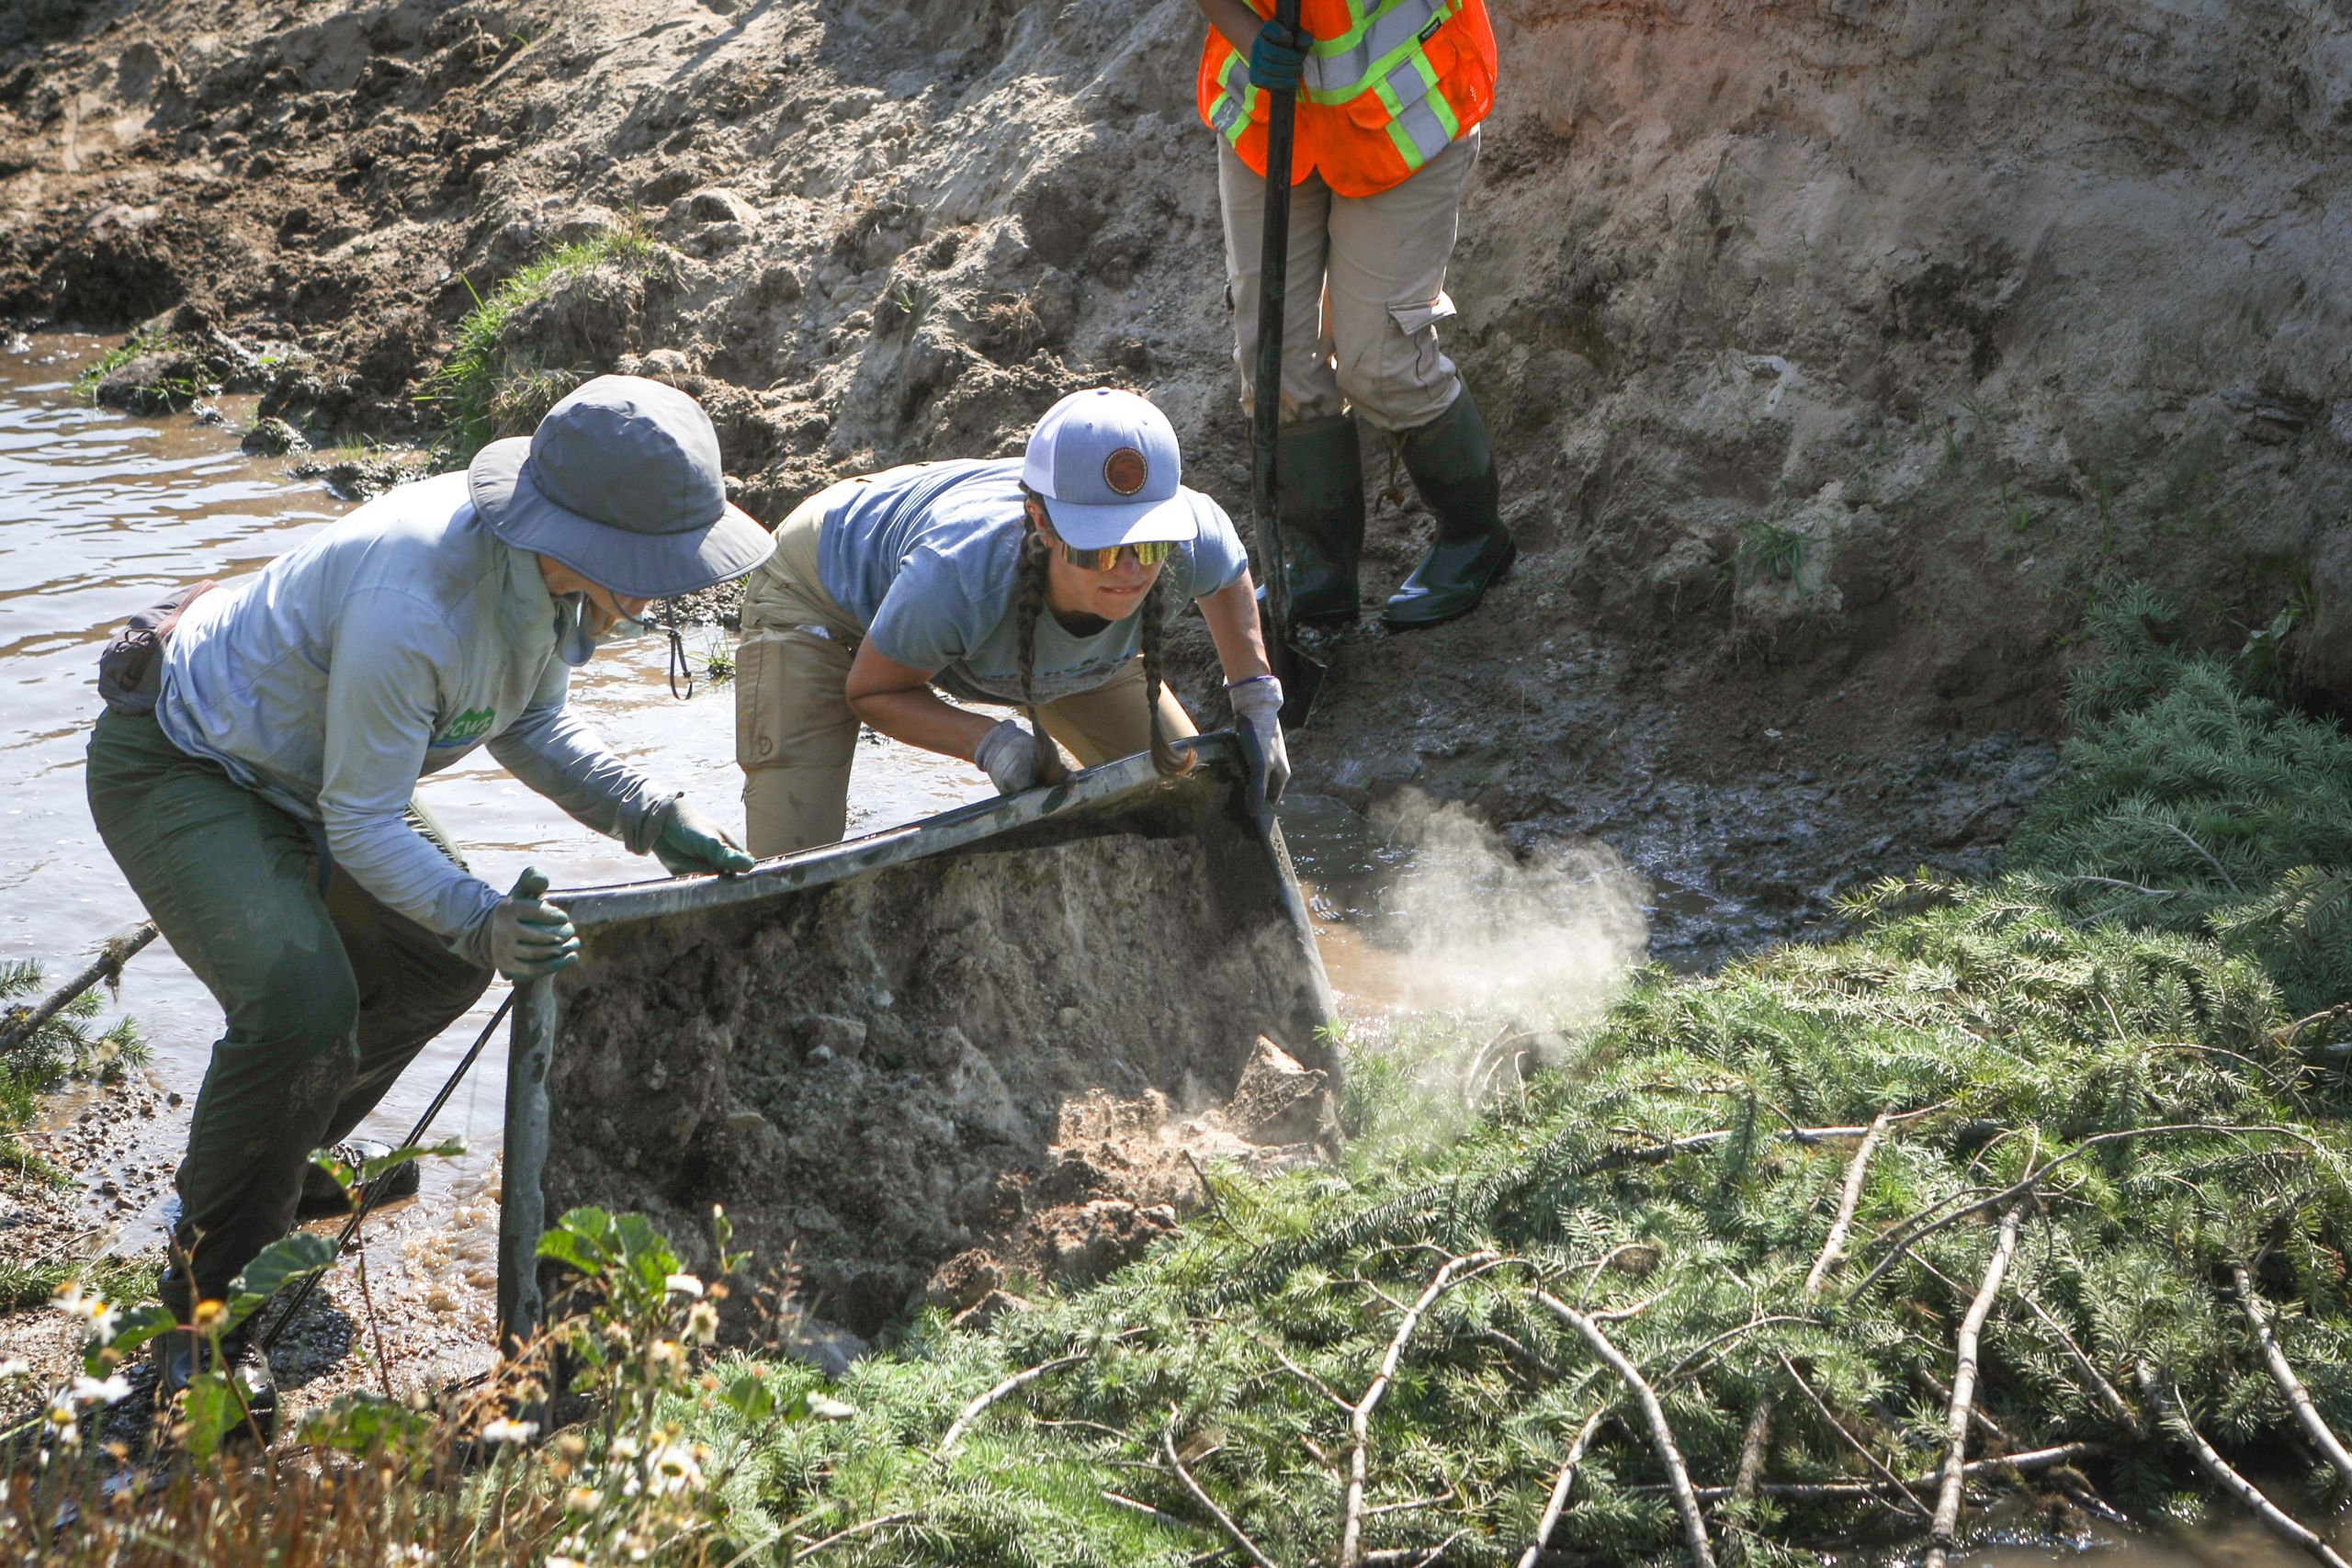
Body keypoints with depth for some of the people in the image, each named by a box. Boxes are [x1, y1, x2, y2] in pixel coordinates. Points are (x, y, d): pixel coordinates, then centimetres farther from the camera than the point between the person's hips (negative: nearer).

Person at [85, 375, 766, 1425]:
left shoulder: (552, 569, -13)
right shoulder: (415, 603, -39)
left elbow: (530, 726, 4)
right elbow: (362, 829, -29)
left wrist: (653, 819, -8)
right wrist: (482, 920, -42)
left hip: (295, 776, 9)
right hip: (177, 773, -9)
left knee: (439, 964, 14)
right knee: (301, 1002, -26)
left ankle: (288, 1159, 37)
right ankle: (202, 1316, -10)